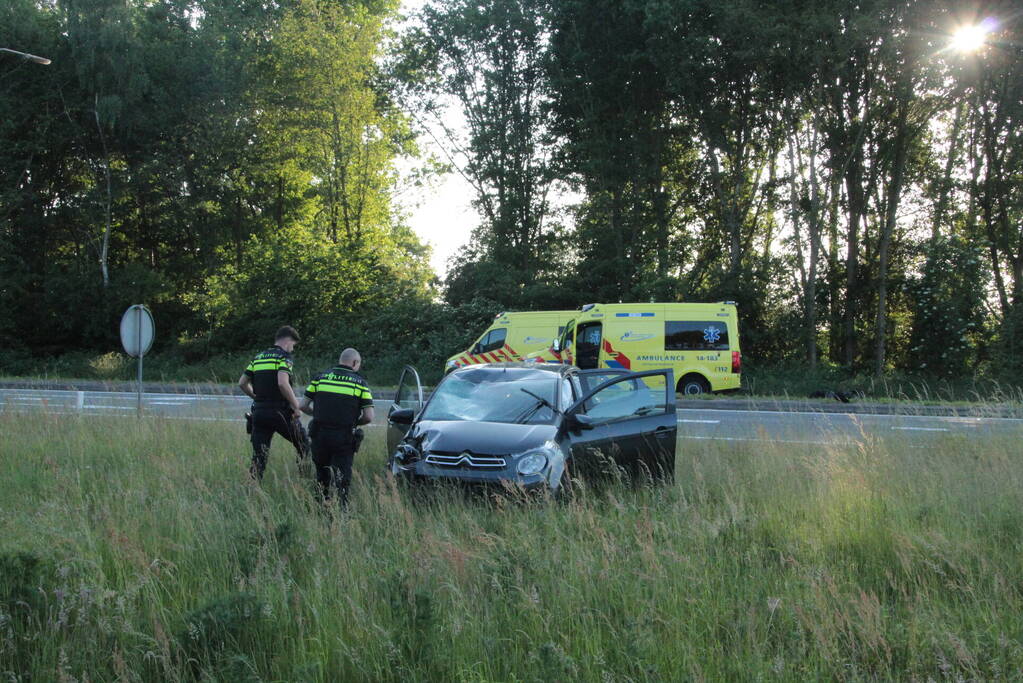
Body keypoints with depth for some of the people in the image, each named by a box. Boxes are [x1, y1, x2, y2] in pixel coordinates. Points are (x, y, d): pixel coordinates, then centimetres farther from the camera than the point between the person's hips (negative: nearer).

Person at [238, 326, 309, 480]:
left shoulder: (258, 358, 15)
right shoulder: (284, 357, -7)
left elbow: (242, 383, 15)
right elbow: (282, 383, -22)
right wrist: (296, 406, -15)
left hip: (259, 412, 6)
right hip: (280, 412, -6)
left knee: (258, 457, 6)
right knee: (304, 446, 13)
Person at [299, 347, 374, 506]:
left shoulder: (320, 377, 8)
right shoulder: (360, 382, 3)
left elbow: (303, 406, 7)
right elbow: (368, 417, -3)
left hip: (319, 434, 2)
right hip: (345, 437, -2)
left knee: (321, 470, 20)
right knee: (344, 472, 2)